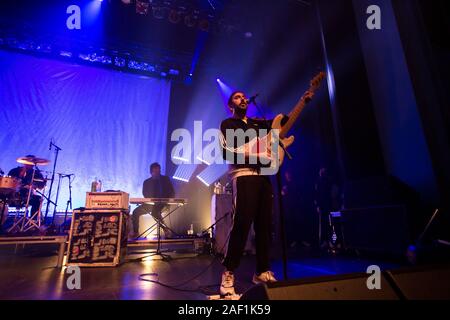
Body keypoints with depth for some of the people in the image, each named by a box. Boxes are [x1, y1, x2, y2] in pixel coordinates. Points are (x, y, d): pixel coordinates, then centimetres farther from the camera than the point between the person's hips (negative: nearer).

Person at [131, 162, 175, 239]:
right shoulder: (147, 182, 11)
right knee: (136, 212, -13)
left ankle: (166, 230, -22)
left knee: (154, 211, -34)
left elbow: (172, 193, 1)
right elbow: (145, 194, 3)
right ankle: (135, 233, -2)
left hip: (163, 203, -4)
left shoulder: (166, 179, 4)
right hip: (150, 204, 5)